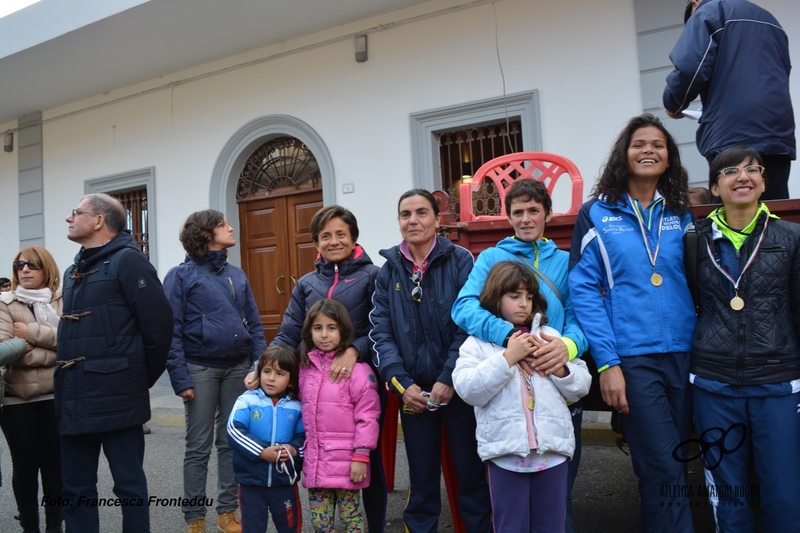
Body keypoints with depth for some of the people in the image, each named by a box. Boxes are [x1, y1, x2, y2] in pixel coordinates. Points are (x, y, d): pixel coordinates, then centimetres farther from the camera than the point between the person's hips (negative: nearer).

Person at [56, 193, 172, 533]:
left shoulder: (127, 260, -9)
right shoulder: (73, 271, 17)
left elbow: (158, 324, -15)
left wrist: (143, 378, -5)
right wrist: (68, 384, 14)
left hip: (117, 398, -8)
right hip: (74, 399, 8)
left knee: (129, 485, 6)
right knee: (75, 490, 15)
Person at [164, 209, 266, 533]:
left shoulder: (237, 275, 10)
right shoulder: (181, 275, -4)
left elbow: (254, 323, 11)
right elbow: (171, 331, -9)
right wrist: (180, 378, -15)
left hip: (238, 368, 5)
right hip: (201, 369, -4)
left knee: (231, 442, 12)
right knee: (199, 446, 5)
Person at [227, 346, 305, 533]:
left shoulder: (296, 407, -1)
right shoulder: (247, 400, -7)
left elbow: (304, 436, 4)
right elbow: (234, 431, -16)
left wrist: (294, 449, -17)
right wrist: (261, 452, -21)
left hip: (285, 481, 2)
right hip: (251, 480, -1)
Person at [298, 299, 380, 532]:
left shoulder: (358, 368, -12)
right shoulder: (305, 367, 7)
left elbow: (367, 416, -13)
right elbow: (305, 410, 14)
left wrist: (361, 456, -14)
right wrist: (304, 449, 12)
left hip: (345, 460, -5)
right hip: (315, 459, 6)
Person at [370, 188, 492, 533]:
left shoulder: (460, 261, -3)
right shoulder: (389, 271, 6)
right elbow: (381, 332, 2)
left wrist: (449, 379, -15)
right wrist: (401, 383, -9)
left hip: (458, 386, -2)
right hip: (413, 392, 2)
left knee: (470, 472, 9)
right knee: (421, 478, 14)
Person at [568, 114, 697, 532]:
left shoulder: (680, 214, 11)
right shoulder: (596, 213, 0)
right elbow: (584, 290, -5)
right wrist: (606, 363, -12)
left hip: (684, 354, 4)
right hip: (632, 358, -4)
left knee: (674, 467, 13)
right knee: (665, 472, -6)